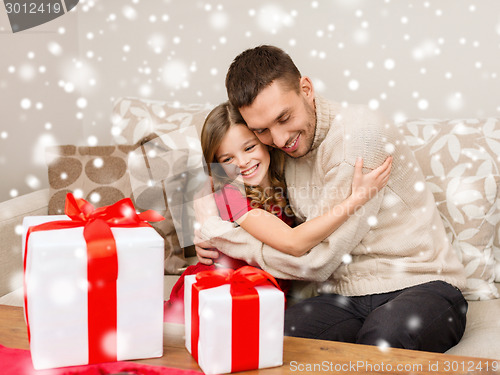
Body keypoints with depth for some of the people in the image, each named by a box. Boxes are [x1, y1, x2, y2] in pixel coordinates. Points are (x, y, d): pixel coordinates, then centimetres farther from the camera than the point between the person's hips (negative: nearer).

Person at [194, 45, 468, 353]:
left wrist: (215, 231, -9)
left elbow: (316, 260, -18)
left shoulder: (360, 129, -17)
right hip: (343, 296, 4)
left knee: (381, 339, -37)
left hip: (420, 285, -3)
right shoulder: (279, 151, 6)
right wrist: (217, 245, 0)